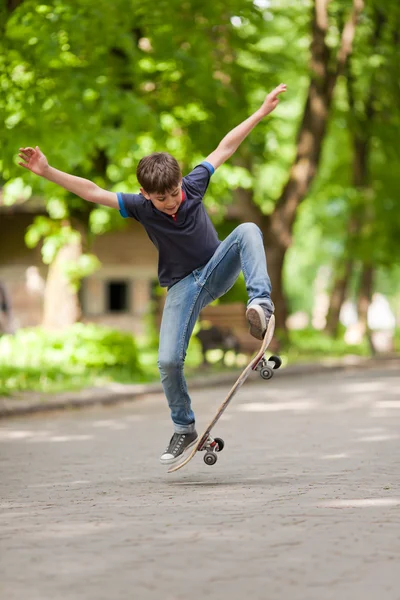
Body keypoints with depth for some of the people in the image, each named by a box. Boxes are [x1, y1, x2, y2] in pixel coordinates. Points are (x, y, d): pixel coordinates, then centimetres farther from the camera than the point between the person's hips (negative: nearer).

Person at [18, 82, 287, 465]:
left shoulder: (193, 186, -14)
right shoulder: (140, 207, -17)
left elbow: (225, 148, -6)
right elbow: (92, 192, -22)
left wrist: (262, 111, -3)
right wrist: (47, 172, -32)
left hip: (217, 270, 1)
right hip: (183, 286, -1)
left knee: (247, 230, -28)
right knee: (168, 362, -14)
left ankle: (261, 304, -37)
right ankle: (184, 430, 7)